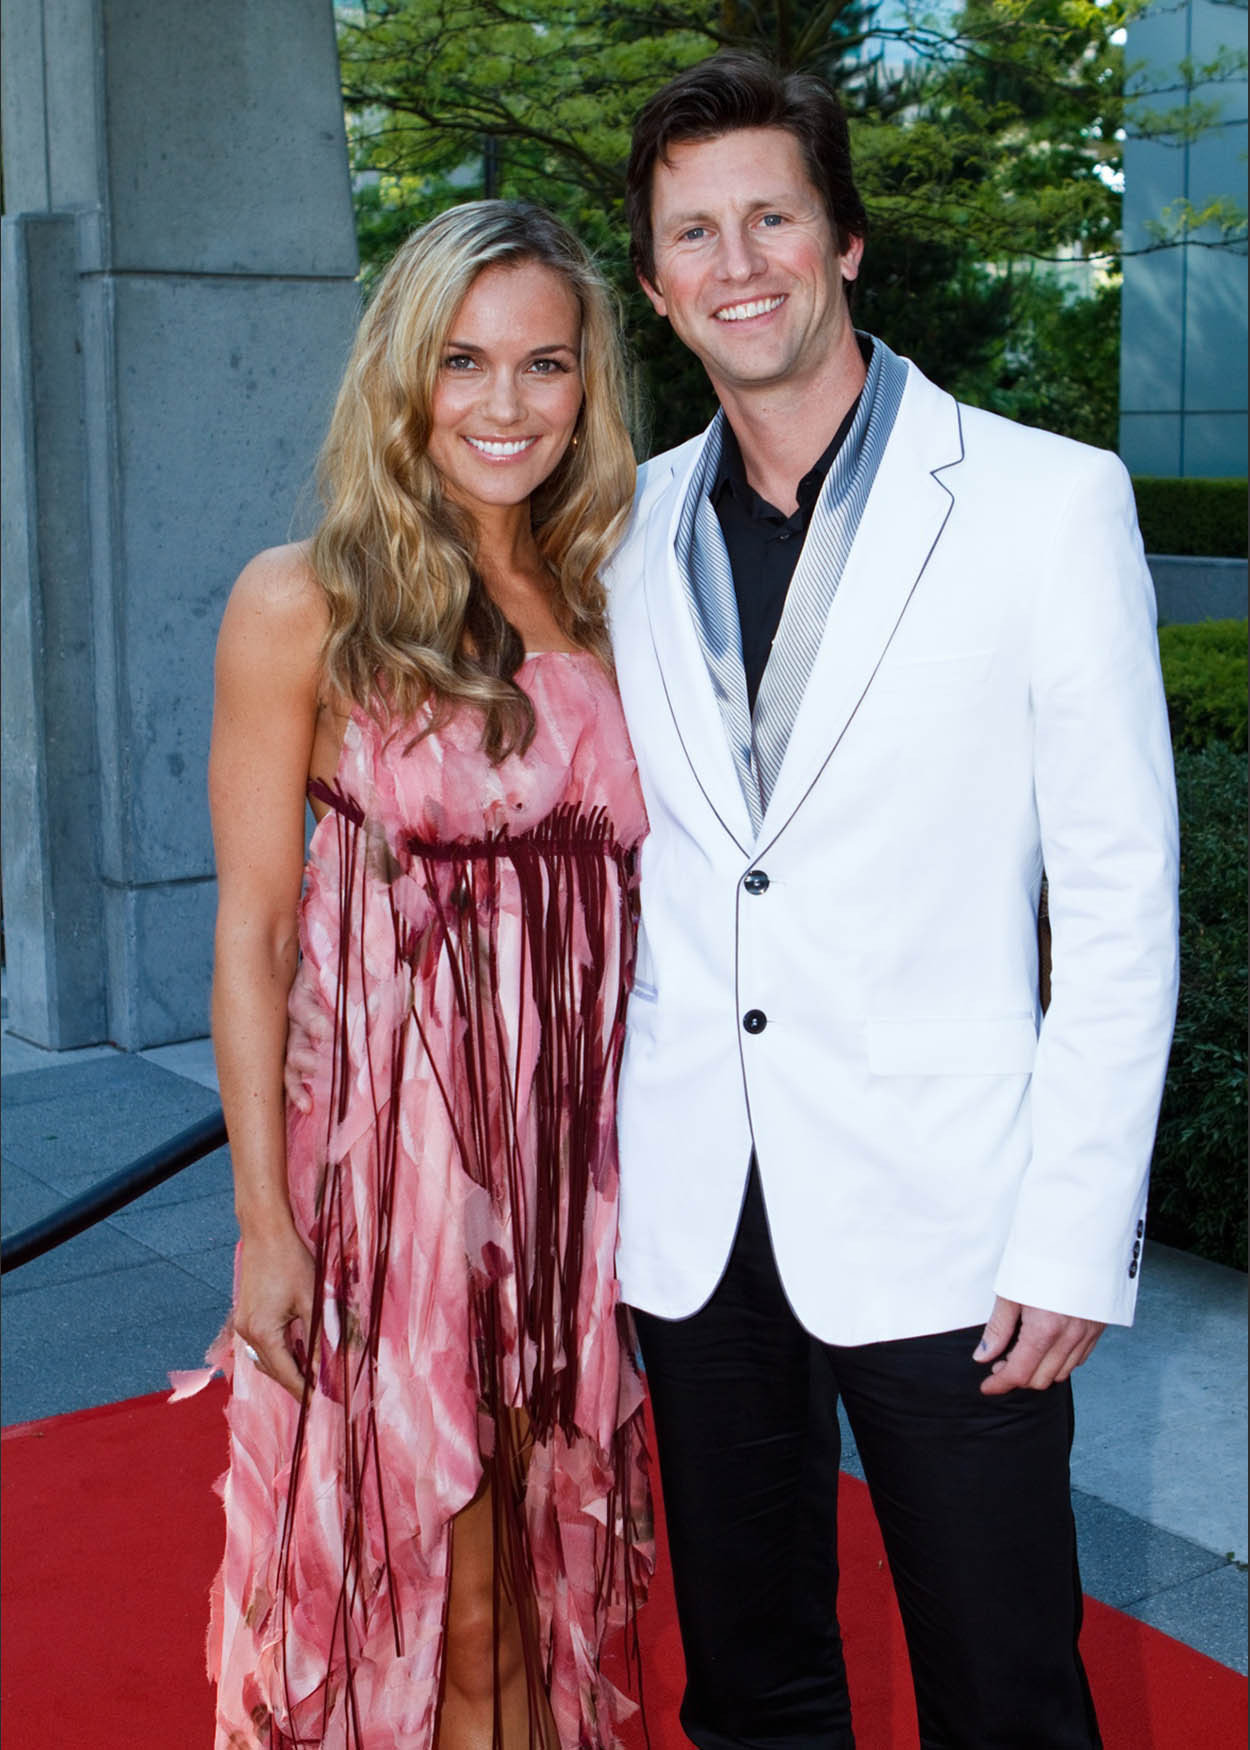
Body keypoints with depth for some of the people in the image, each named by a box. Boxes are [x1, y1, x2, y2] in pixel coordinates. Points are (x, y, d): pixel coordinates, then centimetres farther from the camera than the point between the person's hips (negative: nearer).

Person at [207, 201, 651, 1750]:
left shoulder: (609, 600, 6)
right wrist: (264, 1221, -8)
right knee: (443, 1600, 8)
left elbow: (629, 901, 9)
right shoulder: (304, 605, -7)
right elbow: (253, 934, -6)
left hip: (586, 1148, 4)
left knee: (548, 1577, 16)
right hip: (395, 1146, -4)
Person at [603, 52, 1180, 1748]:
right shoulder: (634, 532, 6)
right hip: (689, 1213, 4)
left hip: (940, 1220, -3)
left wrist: (1075, 1232, -10)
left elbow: (1122, 896, -7)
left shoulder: (1049, 501, -6)